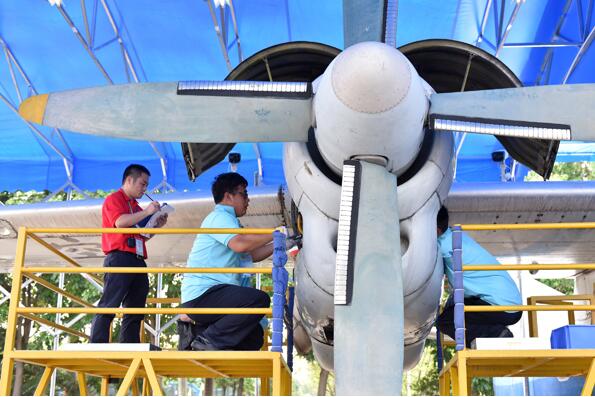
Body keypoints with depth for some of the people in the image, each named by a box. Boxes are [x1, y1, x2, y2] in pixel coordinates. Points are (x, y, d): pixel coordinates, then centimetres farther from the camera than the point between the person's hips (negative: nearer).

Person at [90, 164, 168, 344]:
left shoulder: (136, 207, 24)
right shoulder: (113, 199, 3)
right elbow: (120, 222, -16)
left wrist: (157, 225, 13)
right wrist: (146, 212, -10)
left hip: (138, 262, 9)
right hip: (119, 259, -8)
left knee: (135, 312, 5)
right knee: (108, 307, -14)